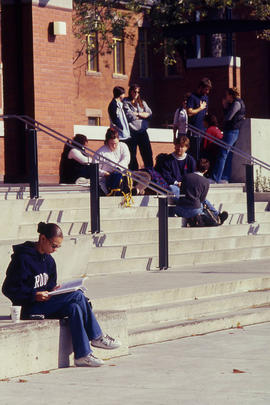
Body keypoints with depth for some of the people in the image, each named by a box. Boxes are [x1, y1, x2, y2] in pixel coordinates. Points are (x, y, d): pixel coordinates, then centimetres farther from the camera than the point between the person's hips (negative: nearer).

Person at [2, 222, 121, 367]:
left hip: (46, 307, 8)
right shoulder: (23, 259, -11)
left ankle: (82, 355, -24)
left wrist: (54, 290, -2)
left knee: (74, 308, -23)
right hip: (30, 309, -8)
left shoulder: (49, 260, 14)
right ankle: (97, 337, -13)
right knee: (78, 295, -21)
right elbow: (8, 289, -13)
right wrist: (34, 295, -23)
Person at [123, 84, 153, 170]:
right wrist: (142, 115, 0)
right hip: (132, 132, -4)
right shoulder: (126, 102, 2)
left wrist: (137, 114, -6)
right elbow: (129, 115, -12)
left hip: (143, 131, 4)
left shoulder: (142, 102, 17)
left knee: (147, 153, -1)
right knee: (132, 154, -1)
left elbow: (149, 114, 5)